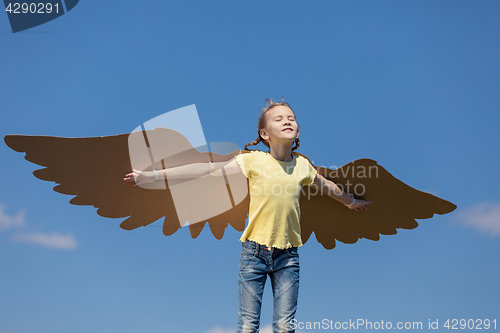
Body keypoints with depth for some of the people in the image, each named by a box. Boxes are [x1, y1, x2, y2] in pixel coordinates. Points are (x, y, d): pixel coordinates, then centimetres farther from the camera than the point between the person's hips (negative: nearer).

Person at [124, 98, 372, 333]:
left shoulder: (302, 165, 4)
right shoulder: (253, 160, -6)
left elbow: (326, 185, 25)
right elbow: (205, 169, -10)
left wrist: (352, 202, 41)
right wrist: (153, 175, -14)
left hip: (287, 255, 2)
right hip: (255, 251, -2)